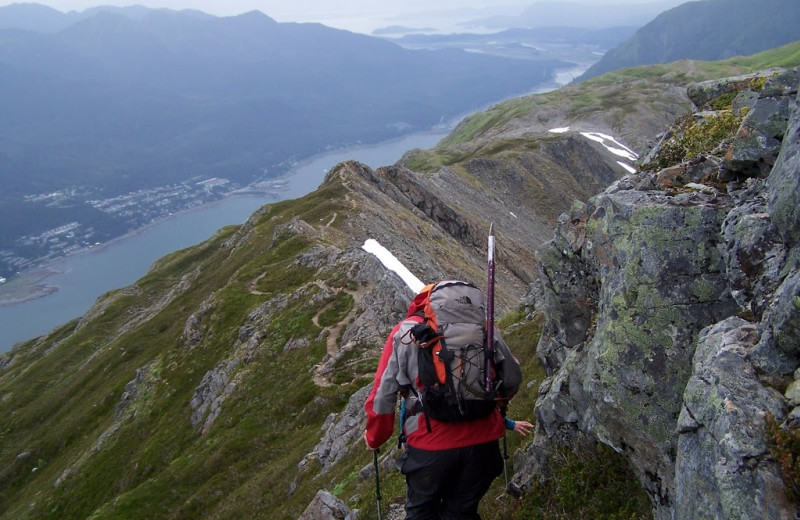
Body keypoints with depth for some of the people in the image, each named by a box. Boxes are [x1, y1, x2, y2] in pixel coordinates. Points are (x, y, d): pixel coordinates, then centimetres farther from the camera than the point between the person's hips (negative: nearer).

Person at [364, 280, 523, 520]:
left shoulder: (406, 331, 2)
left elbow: (383, 393, 1)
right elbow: (513, 377, 13)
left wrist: (375, 437, 16)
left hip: (431, 444, -2)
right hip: (483, 440, 3)